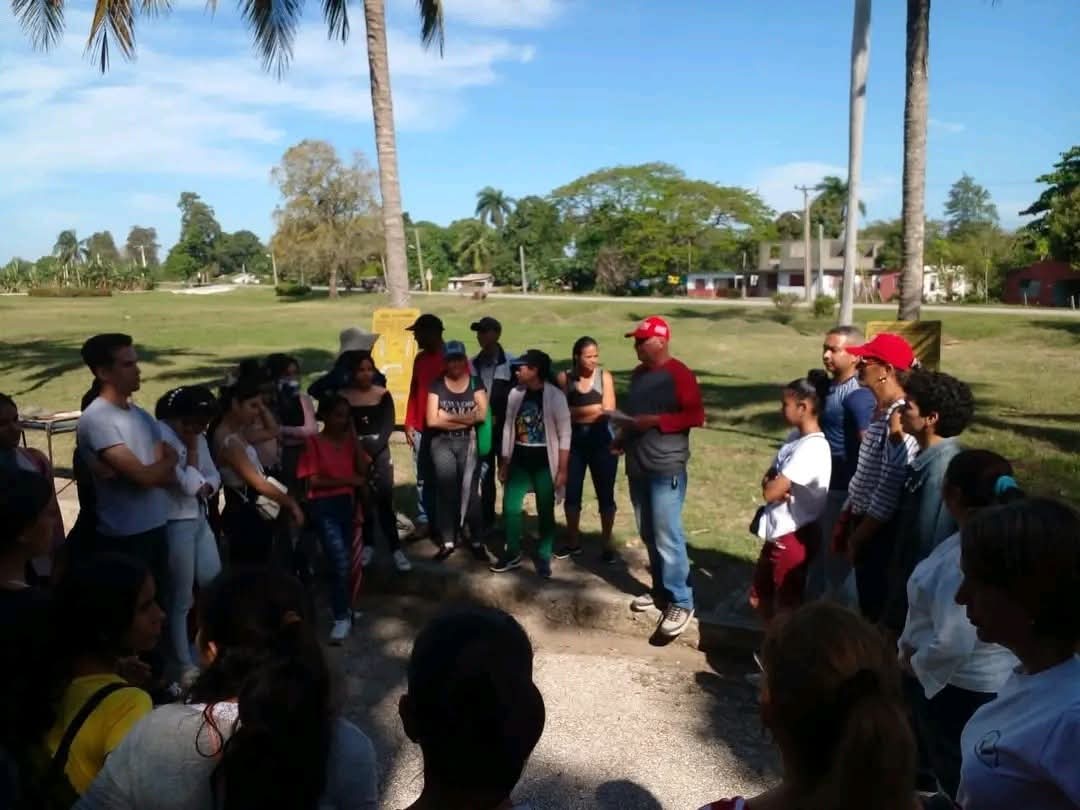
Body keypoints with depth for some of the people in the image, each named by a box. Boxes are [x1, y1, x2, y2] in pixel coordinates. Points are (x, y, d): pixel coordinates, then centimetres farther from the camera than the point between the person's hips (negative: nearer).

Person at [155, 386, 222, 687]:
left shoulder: (196, 436, 8)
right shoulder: (162, 437, -19)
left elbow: (215, 477, 11)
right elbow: (188, 485, -21)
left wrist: (205, 486, -10)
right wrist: (191, 447, -13)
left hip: (200, 519, 9)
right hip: (176, 524, -8)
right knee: (180, 598, 3)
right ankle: (184, 665, 17)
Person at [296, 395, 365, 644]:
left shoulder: (348, 440, 10)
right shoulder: (314, 442, -4)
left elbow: (363, 470, -1)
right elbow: (313, 481, -8)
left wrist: (354, 435, -2)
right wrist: (347, 480, -11)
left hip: (348, 503, 5)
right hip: (324, 506, -5)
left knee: (346, 560, 10)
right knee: (339, 560, -14)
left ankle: (345, 610, 26)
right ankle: (342, 617, -4)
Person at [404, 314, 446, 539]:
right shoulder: (420, 358, 11)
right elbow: (414, 391, 15)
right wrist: (409, 423, 10)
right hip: (420, 429, 5)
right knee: (423, 477, 9)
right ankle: (424, 521, 17)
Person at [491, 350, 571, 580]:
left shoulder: (555, 396, -11)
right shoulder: (515, 394, 3)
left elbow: (564, 435, -10)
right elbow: (508, 429, 9)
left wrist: (562, 469, -13)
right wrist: (503, 463, 9)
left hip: (544, 462, -4)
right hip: (519, 461, 4)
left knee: (545, 512, 6)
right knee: (510, 507, 3)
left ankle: (543, 558, 20)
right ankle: (513, 553, 19)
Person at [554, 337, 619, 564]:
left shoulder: (604, 376, -4)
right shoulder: (564, 378, -2)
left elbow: (608, 410, -12)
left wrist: (575, 411, -14)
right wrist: (593, 409, -14)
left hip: (602, 441, -1)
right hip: (573, 442, 1)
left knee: (605, 494, 5)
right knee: (571, 493, 10)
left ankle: (606, 543, 20)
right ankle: (573, 542, 26)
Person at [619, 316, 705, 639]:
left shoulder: (679, 375, -10)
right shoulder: (639, 373, 13)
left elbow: (696, 416, -15)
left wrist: (655, 421, -21)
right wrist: (623, 435, 7)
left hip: (666, 469, -8)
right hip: (637, 466, 8)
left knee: (667, 536, -7)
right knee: (648, 534, 14)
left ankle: (681, 602, 2)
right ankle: (661, 589, 27)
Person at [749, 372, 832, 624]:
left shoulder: (812, 447, -24)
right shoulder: (795, 436, 6)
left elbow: (771, 491, -25)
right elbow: (768, 479, 9)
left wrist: (773, 484, -3)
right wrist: (773, 484, -13)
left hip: (794, 536, -9)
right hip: (777, 532, 9)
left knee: (786, 605, 7)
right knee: (758, 596, 20)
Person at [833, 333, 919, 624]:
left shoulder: (900, 420, -23)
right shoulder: (881, 412, 7)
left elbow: (888, 493, -24)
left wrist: (857, 539, -15)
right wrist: (845, 521, 14)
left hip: (880, 532, -9)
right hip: (865, 523, 9)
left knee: (877, 608, 5)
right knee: (867, 602, 20)